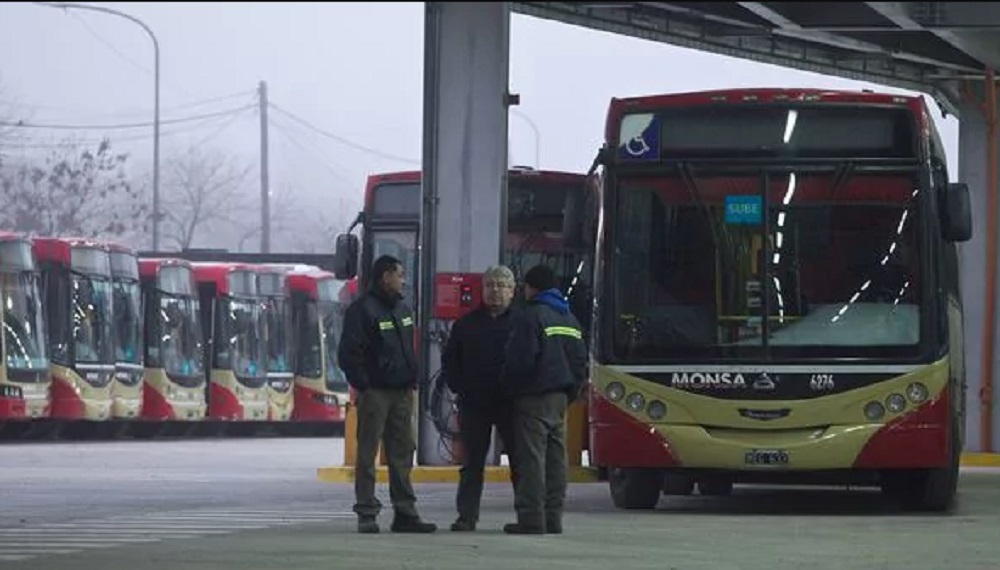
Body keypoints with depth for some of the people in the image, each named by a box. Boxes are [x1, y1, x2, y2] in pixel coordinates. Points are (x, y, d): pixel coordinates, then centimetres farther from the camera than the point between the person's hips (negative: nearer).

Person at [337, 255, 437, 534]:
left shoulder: (402, 309, 16)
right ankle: (367, 514, -1)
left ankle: (405, 513, 12)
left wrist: (413, 379, 14)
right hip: (375, 393, -8)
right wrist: (363, 385, -16)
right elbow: (348, 353, -13)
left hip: (401, 393, 8)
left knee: (402, 453, 8)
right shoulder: (362, 310, -9)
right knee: (367, 454, -2)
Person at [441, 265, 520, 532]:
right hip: (473, 405, 2)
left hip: (510, 404, -2)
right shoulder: (467, 324, 11)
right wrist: (459, 388, 2)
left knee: (520, 459, -1)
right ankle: (467, 515, 8)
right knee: (472, 462, 5)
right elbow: (449, 360, 15)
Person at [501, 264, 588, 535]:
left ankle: (531, 519, -11)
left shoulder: (532, 317, -11)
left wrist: (509, 387, 1)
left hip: (534, 398, -8)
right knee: (555, 459, 10)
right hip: (561, 397, 8)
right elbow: (581, 360, 16)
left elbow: (520, 360, -15)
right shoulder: (570, 319, 16)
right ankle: (553, 517, 10)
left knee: (531, 458, -8)